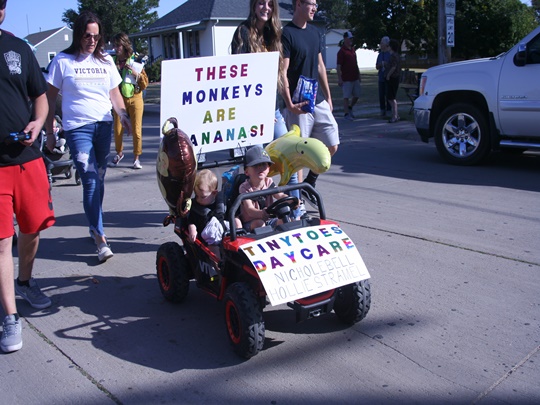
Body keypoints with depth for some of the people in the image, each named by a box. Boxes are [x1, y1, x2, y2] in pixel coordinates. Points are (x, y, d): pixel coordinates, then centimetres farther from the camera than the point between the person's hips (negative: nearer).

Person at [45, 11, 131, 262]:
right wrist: (50, 133, 2)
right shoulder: (62, 61, 2)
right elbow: (50, 98, 4)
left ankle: (94, 227, 24)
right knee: (90, 180, -12)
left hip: (104, 126, 4)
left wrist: (123, 115, -2)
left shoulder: (106, 61, 13)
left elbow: (114, 93, 18)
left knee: (99, 180, 9)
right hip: (77, 127, -4)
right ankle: (100, 239, -11)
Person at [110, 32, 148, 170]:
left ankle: (136, 157, 13)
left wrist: (136, 73, -18)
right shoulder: (113, 62, 3)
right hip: (120, 99, 2)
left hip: (135, 98, -2)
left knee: (136, 130, -2)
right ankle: (119, 153, 26)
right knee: (117, 130, 1)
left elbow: (145, 84, -3)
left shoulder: (135, 61, -2)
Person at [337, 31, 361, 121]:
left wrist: (358, 75, 20)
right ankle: (347, 113, 4)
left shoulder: (353, 49, 14)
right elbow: (338, 66, -12)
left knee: (357, 95, 11)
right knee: (346, 96, -2)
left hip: (355, 78, 8)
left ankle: (349, 108, 30)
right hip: (346, 79, -8)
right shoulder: (342, 51, -9)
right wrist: (339, 79, -17)